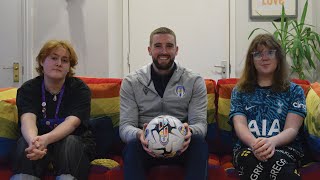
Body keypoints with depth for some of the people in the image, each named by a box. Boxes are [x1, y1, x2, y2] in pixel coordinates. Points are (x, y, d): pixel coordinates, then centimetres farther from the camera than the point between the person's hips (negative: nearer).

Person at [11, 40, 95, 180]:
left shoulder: (80, 89, -6)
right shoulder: (28, 89, -2)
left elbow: (72, 122, -22)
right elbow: (27, 119, -21)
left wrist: (46, 139, -44)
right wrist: (34, 141, -46)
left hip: (75, 143, -1)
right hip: (40, 141, 1)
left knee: (69, 143, -34)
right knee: (25, 143, -30)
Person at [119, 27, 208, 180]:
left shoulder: (195, 81, 3)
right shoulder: (130, 82, 3)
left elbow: (200, 123, -4)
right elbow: (125, 126, -4)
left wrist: (190, 131, -30)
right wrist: (139, 135, -30)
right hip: (146, 146, 0)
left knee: (199, 143, -32)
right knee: (132, 145, -34)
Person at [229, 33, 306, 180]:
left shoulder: (294, 91, 17)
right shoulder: (240, 91, 20)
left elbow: (292, 129, 3)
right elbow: (239, 125, 4)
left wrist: (272, 142, -22)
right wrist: (255, 143, -21)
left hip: (284, 147, 0)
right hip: (247, 147, 1)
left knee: (278, 161, -38)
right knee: (254, 162, -37)